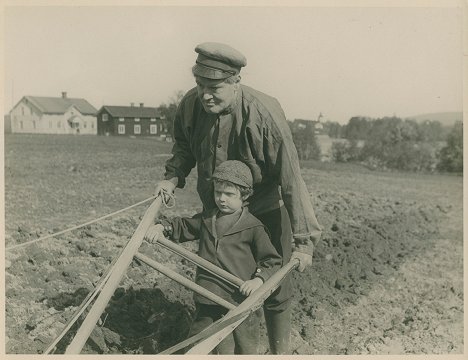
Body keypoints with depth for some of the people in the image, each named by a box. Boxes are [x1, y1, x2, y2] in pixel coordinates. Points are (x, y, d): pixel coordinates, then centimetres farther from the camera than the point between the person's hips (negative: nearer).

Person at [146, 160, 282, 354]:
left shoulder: (253, 228, -8)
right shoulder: (206, 219, 8)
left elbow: (272, 260, -6)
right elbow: (183, 226, 21)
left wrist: (259, 279, -22)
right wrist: (162, 227, 3)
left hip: (239, 300, -4)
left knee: (244, 349, 8)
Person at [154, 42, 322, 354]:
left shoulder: (264, 114, -30)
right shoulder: (190, 105, -14)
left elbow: (291, 178, -29)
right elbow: (184, 145, 9)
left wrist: (304, 240, -29)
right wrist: (173, 176, -9)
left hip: (266, 211, -5)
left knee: (275, 289, 5)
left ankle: (280, 352, 27)